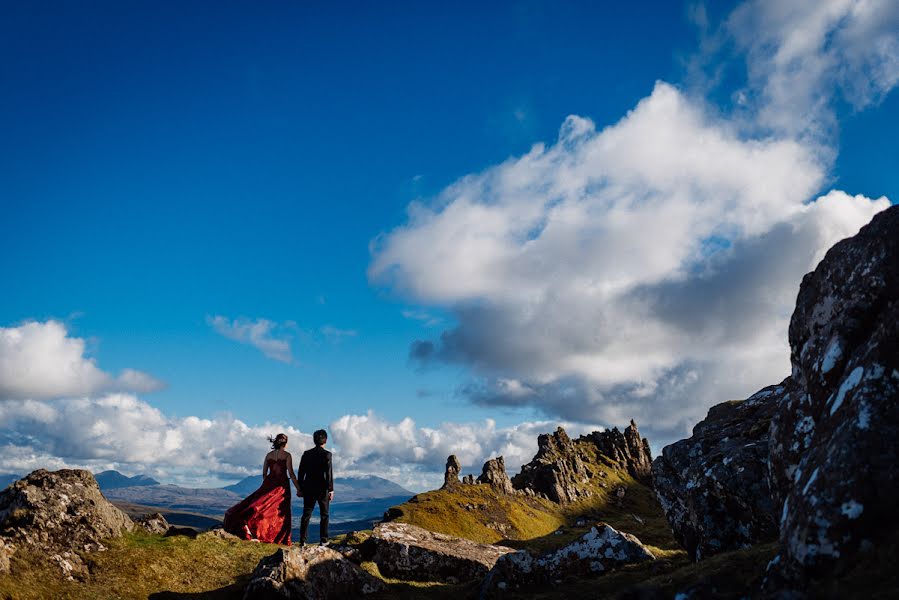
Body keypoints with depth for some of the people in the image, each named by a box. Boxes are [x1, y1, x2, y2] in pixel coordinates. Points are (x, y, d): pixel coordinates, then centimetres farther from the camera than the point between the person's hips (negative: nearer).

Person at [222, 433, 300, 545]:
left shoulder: (269, 455, 7)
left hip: (269, 483, 4)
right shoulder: (287, 455, -7)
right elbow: (291, 474, -11)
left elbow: (264, 473, 10)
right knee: (280, 512, 4)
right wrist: (298, 489, -6)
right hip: (282, 485, -4)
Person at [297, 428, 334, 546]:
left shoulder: (306, 454, 3)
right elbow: (329, 473, -12)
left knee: (306, 514, 7)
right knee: (324, 515, 8)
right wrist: (331, 489, -7)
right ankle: (324, 540, 8)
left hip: (308, 489, 3)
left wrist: (300, 488, 12)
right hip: (323, 489, -3)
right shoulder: (327, 454, -9)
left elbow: (301, 472, 5)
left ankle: (302, 540, 4)